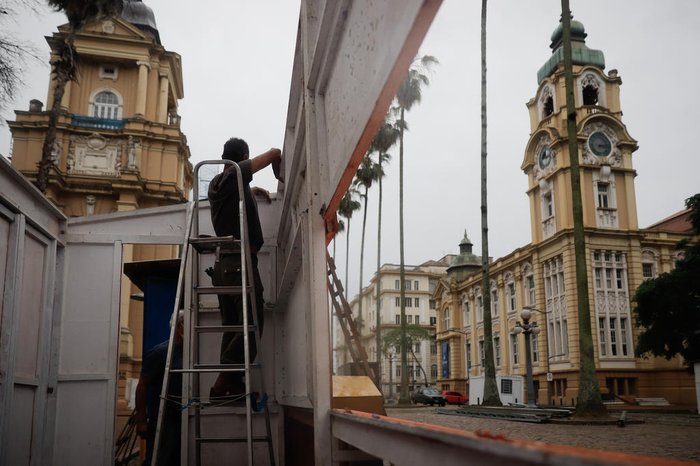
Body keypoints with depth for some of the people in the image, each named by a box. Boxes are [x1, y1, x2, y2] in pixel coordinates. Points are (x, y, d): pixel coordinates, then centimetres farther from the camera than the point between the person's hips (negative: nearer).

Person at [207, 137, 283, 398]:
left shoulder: (216, 184, 21)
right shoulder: (236, 174, -2)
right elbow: (275, 153, -1)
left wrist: (252, 190, 35)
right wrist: (279, 175, 16)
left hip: (222, 264, 9)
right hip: (241, 262, -9)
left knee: (232, 327, 6)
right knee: (251, 324, -11)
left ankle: (231, 386, 2)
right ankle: (225, 382, -17)